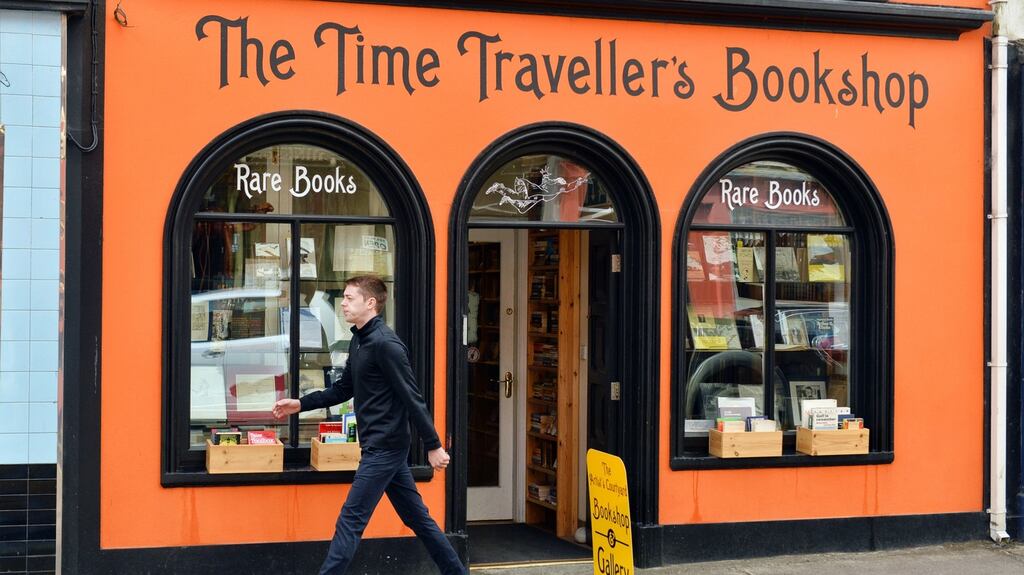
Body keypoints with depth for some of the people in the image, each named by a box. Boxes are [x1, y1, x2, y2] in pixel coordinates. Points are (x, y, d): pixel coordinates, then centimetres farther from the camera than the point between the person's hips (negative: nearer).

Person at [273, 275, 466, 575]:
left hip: (385, 446, -10)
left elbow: (413, 399, -19)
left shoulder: (385, 344, -18)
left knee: (350, 520, -7)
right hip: (380, 446, 10)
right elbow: (343, 389, 20)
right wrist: (301, 404, 12)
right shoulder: (358, 341, 12)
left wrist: (433, 446, -18)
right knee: (416, 516, 15)